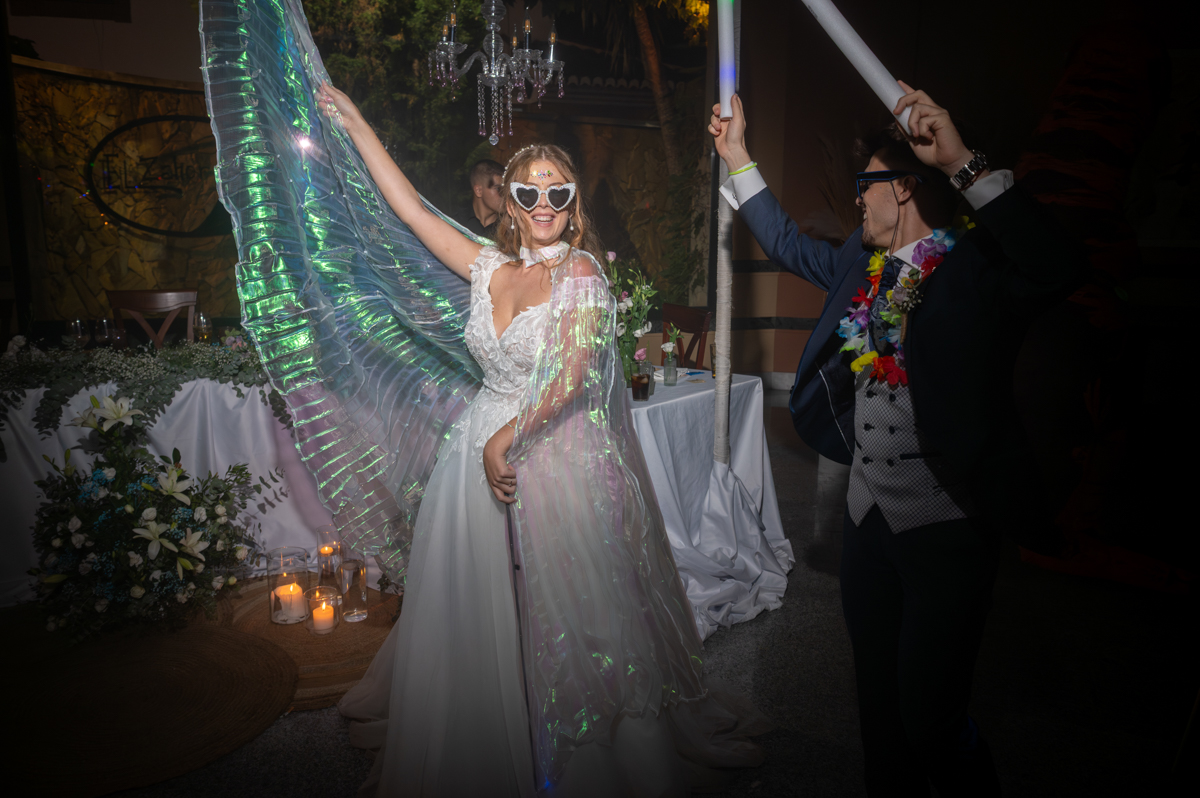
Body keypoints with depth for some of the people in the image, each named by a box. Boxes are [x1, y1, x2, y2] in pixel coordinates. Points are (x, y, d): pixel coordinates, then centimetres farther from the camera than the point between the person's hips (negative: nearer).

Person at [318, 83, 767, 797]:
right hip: (486, 449, 6)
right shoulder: (490, 268, 8)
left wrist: (509, 436, -17)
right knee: (478, 606, 12)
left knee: (561, 607, 3)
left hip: (560, 455, -5)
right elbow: (412, 209, 14)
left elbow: (571, 377, -16)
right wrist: (357, 126, 19)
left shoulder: (581, 274, -7)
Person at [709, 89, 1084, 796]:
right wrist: (738, 156, 24)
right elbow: (790, 244, 22)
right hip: (869, 515, 7)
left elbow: (1058, 270, -32)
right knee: (878, 699, 22)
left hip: (948, 527, -7)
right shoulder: (863, 264, 9)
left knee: (929, 717, 2)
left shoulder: (976, 266, -13)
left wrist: (964, 163, -35)